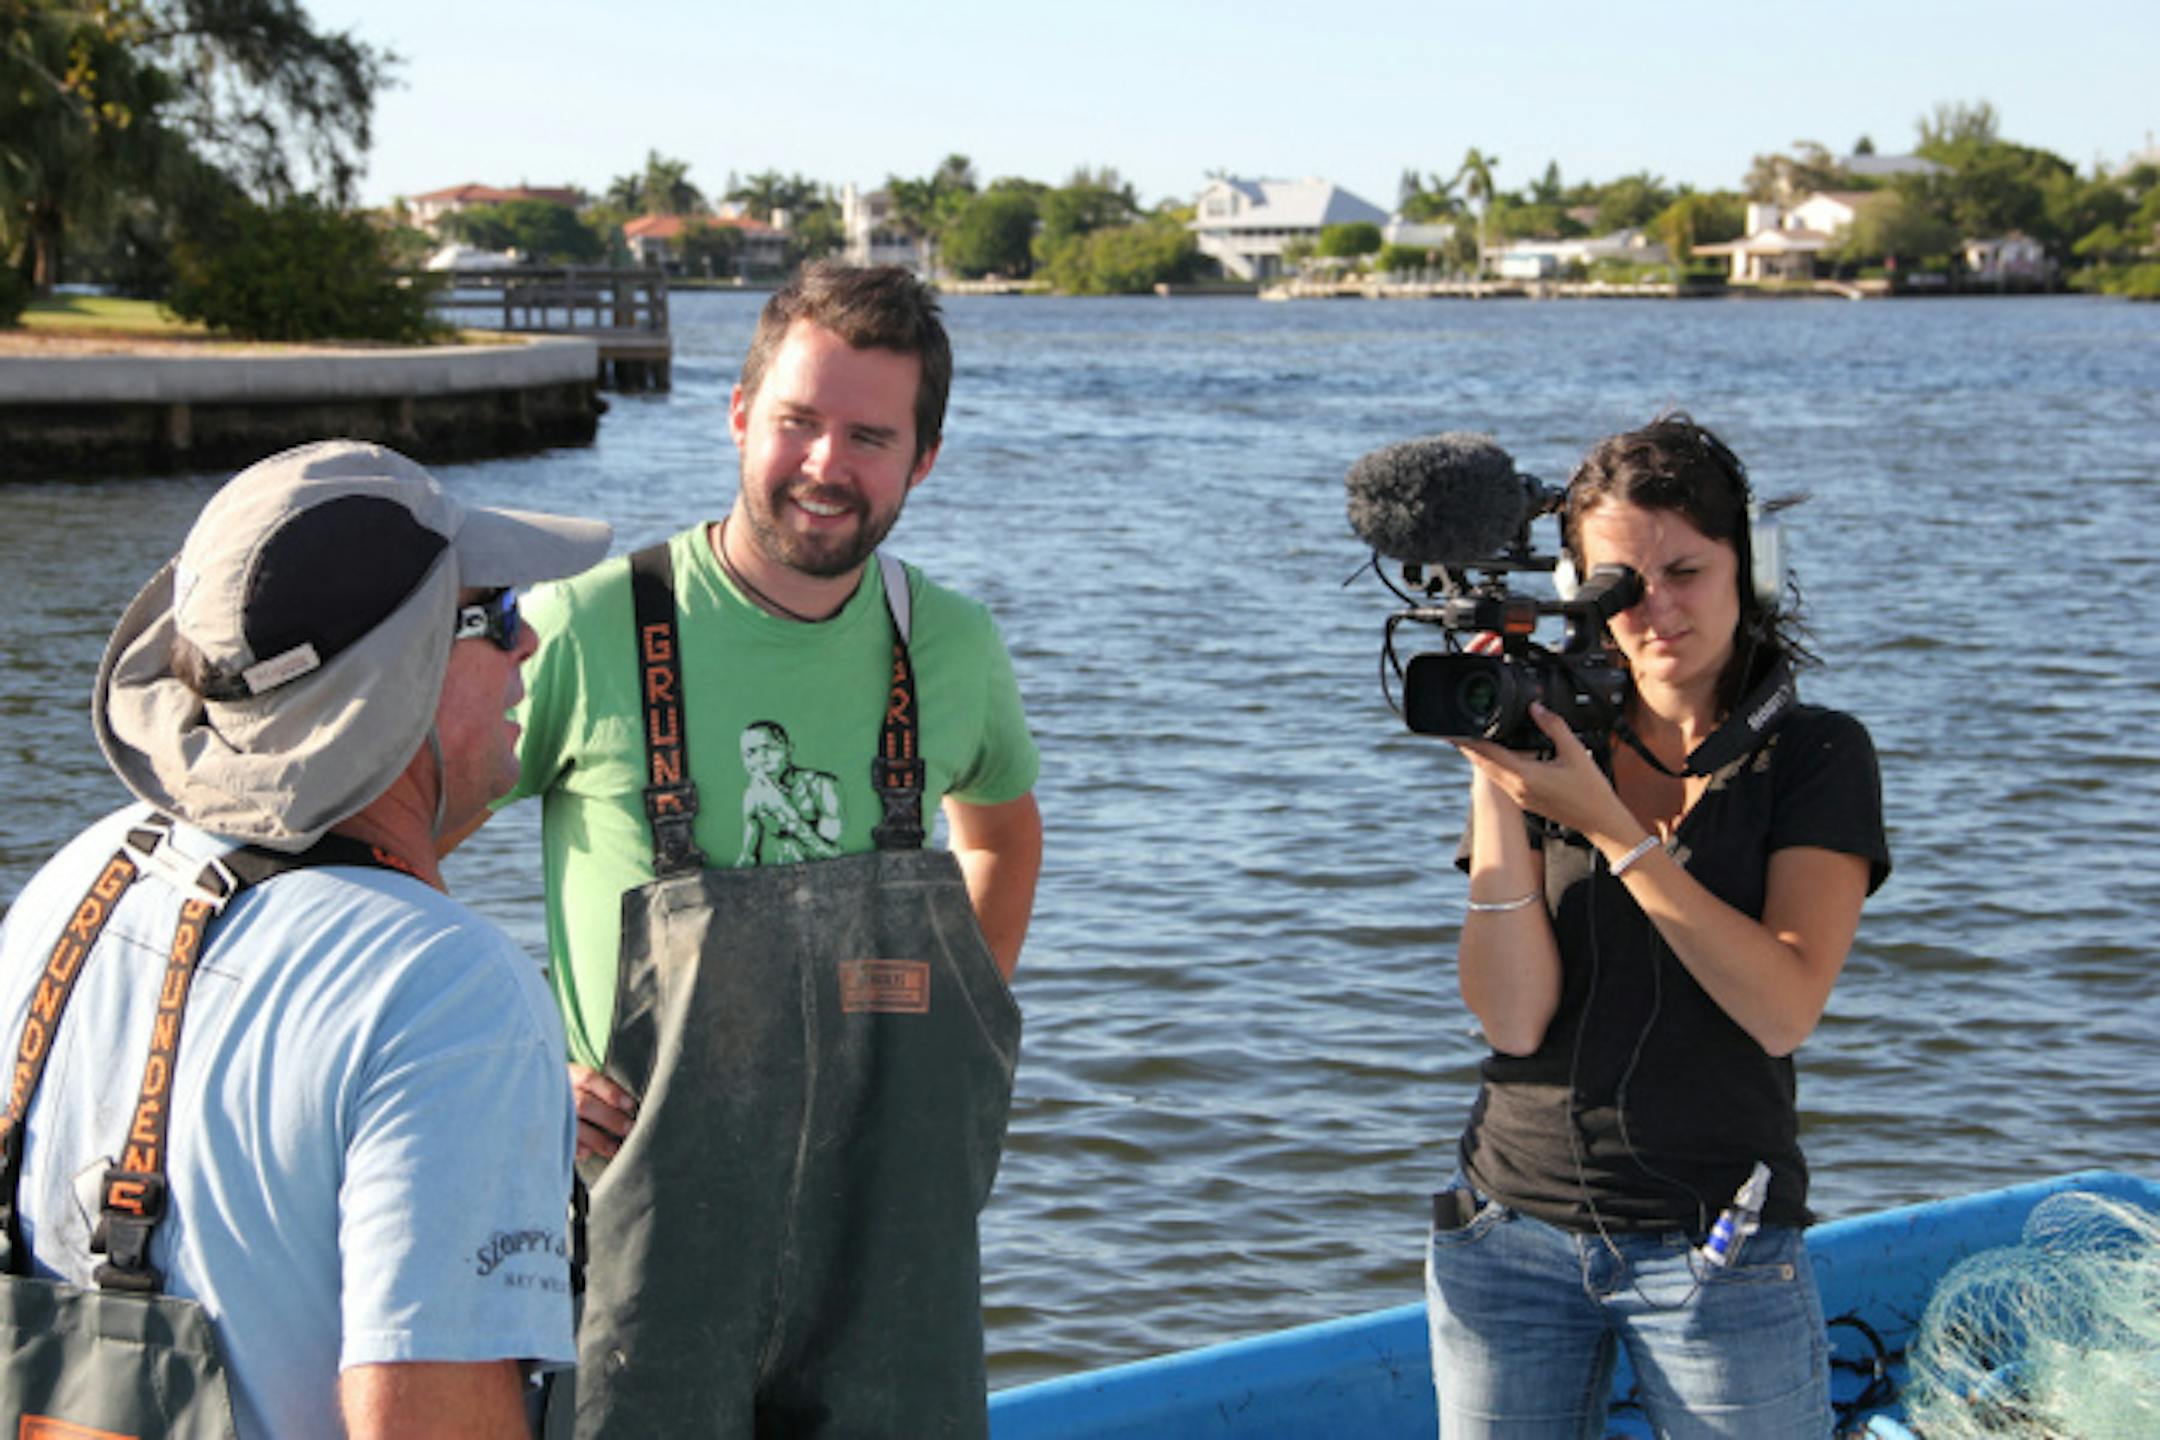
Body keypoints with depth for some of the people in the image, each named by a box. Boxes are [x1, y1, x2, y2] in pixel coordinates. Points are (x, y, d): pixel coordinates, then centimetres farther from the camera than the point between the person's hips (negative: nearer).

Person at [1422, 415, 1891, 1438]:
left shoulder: (1816, 757, -1)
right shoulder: (1548, 747, 4)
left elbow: (1784, 1009, -16)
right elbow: (1515, 1020, -8)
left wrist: (1608, 825, -19)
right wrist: (1492, 785, -14)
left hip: (1718, 1251, -2)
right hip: (1510, 1230, 2)